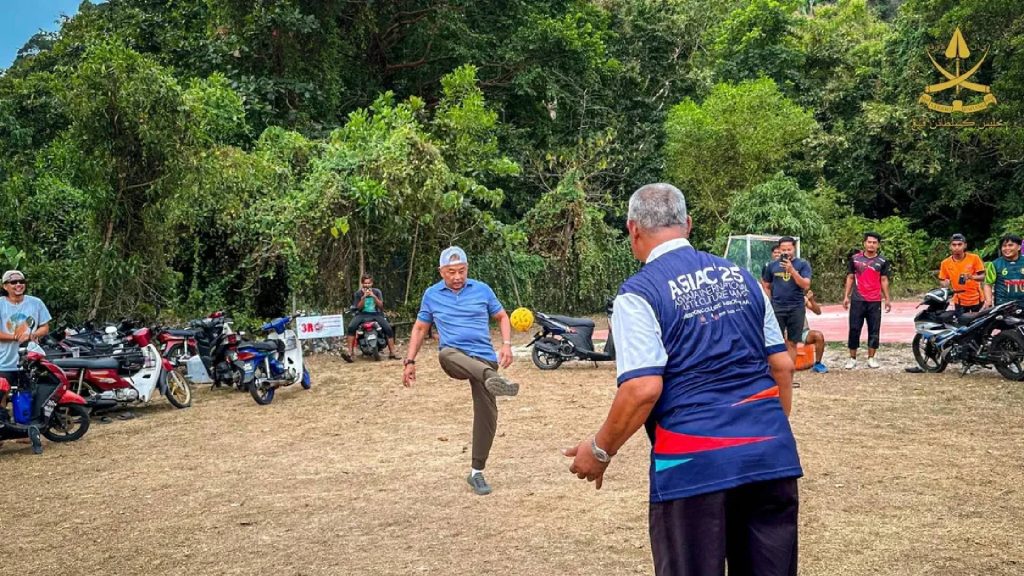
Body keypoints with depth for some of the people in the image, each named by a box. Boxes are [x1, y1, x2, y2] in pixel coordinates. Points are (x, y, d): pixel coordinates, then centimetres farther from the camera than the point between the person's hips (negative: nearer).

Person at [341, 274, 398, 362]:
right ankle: (350, 352, -30)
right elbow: (358, 308, -1)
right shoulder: (358, 294, 5)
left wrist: (374, 296, -15)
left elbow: (381, 305, 0)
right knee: (351, 327, -29)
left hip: (376, 314, 1)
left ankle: (392, 353, -17)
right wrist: (363, 297, -15)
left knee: (389, 329, -22)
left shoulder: (377, 292, 7)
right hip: (362, 314, -1)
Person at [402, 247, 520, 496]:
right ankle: (494, 379, -65)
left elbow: (502, 317, 16)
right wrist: (410, 361, 10)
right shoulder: (432, 295, 8)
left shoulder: (482, 290, 6)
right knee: (446, 352, -39)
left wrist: (506, 344, -1)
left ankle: (476, 473, 11)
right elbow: (419, 328, 17)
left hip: (484, 358, 1)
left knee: (487, 414, -6)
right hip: (453, 357, -1)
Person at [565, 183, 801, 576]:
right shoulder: (740, 276, 12)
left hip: (694, 462, -5)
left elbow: (643, 388, -15)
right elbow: (782, 366, 14)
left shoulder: (639, 294, -6)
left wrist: (600, 451, -1)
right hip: (772, 452, 6)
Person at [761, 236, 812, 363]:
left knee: (792, 343, 4)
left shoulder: (803, 264, 1)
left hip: (796, 309, -1)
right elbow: (766, 286, 13)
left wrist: (792, 270, -18)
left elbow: (806, 285, -10)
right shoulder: (772, 265, 6)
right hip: (776, 308, 1)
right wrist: (769, 304, 4)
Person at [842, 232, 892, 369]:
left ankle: (871, 358, 11)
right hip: (857, 300, 0)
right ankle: (852, 358, 6)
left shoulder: (882, 261, 4)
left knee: (874, 330, 3)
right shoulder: (855, 258, 4)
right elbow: (850, 278, 8)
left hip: (875, 301, 0)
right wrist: (846, 296, 2)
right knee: (854, 329, 0)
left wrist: (887, 299, 2)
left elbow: (884, 280, 7)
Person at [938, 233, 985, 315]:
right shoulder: (945, 263, -1)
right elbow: (943, 282, 6)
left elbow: (982, 277, -6)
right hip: (960, 302, 1)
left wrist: (971, 277, -26)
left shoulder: (974, 258, -6)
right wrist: (946, 284, -17)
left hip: (976, 299, -1)